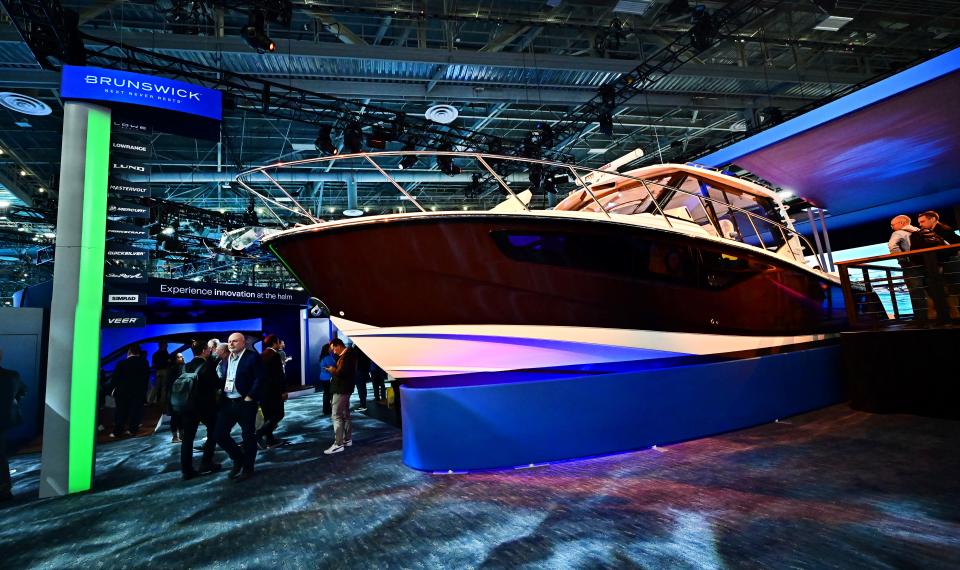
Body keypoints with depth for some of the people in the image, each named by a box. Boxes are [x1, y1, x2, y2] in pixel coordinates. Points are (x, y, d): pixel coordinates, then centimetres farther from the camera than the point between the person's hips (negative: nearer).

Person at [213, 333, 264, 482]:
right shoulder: (225, 360, 13)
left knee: (248, 436, 4)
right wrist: (220, 396, 4)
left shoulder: (253, 357, -8)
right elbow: (221, 379, 16)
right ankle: (238, 459, 27)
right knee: (220, 434, 5)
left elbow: (259, 379, -14)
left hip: (245, 402, -6)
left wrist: (249, 397, -18)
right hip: (227, 402, 6)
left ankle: (248, 468, 19)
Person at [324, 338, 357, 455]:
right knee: (345, 414, 16)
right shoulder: (348, 353, 11)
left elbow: (340, 372, -27)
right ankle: (347, 439, 25)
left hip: (341, 389, -11)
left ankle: (338, 444, -6)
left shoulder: (346, 356, -21)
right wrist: (333, 369, 0)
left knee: (337, 416, -8)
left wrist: (332, 370, -10)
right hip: (344, 388, 11)